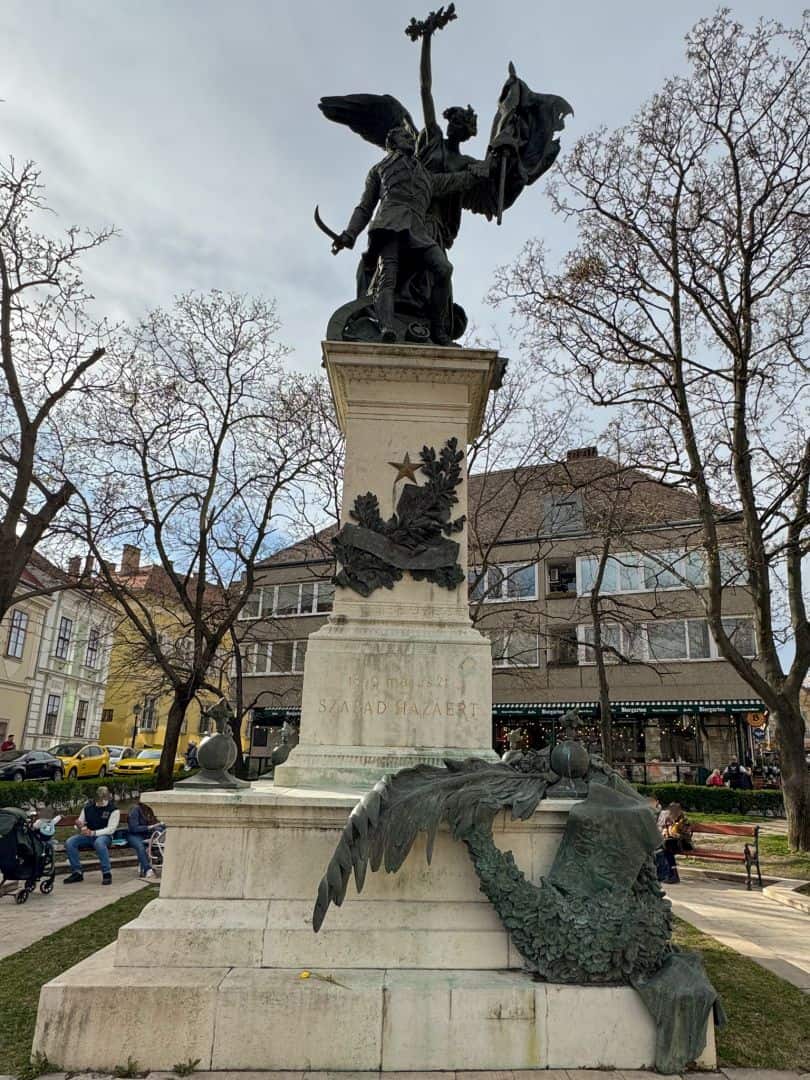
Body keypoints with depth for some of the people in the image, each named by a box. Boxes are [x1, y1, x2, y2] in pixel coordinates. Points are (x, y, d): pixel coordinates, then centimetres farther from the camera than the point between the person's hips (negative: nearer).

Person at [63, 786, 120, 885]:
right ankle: (77, 872, -9)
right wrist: (79, 826, -12)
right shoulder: (88, 808, 7)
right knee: (69, 842, -19)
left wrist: (93, 833, -23)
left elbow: (111, 829, -13)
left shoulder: (113, 810, -6)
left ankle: (107, 873, -29)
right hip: (88, 836, 5)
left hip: (104, 836, -5)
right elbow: (80, 824, 14)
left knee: (99, 842, -40)